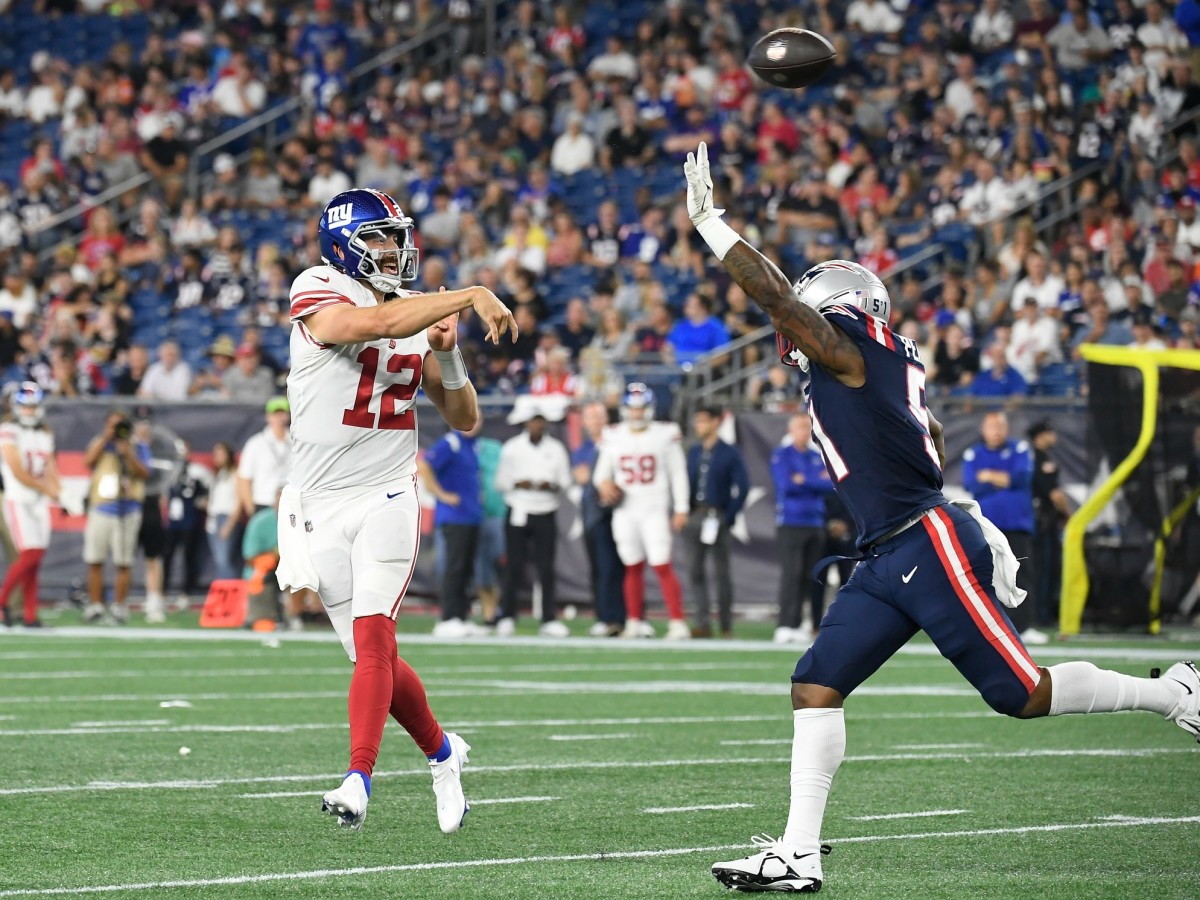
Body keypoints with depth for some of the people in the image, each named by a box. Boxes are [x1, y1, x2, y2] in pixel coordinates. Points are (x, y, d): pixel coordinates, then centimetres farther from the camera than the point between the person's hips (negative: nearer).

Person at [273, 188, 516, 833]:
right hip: (322, 506, -2)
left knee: (373, 639, -18)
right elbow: (378, 324, -27)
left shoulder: (419, 317, 9)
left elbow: (464, 419, 13)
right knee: (374, 656, 4)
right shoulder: (319, 294, -6)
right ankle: (441, 751, 27)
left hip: (388, 496, 2)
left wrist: (448, 352, -4)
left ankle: (358, 781, -25)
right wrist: (472, 296, -25)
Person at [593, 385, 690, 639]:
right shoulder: (613, 437, 5)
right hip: (625, 511, 3)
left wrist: (681, 509, -2)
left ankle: (678, 622, -11)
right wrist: (603, 483, -14)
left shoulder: (665, 435, -2)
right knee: (633, 568, 9)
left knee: (662, 566, -11)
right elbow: (601, 472, 11)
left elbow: (678, 473, 2)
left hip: (655, 510, -3)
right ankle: (635, 622, 18)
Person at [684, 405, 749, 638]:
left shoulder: (730, 454, -2)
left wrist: (729, 517, -12)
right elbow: (687, 482, 16)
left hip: (717, 517, -5)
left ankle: (726, 625, 4)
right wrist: (684, 512, 4)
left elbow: (742, 488, -6)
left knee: (722, 571, -1)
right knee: (696, 571, 1)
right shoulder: (693, 452, 14)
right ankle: (703, 622, 3)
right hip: (694, 517, 5)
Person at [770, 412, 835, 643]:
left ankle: (807, 624, 5)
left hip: (816, 523, 5)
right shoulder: (781, 455, 2)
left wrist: (803, 480, -9)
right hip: (791, 522, -5)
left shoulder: (818, 457, 16)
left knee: (813, 577, 2)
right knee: (791, 574, -11)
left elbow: (830, 485, 3)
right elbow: (785, 484, -13)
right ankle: (786, 626, -13)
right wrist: (817, 481, -5)